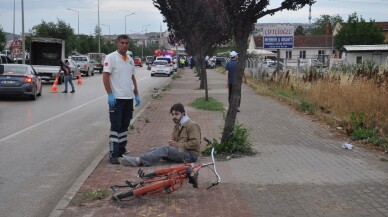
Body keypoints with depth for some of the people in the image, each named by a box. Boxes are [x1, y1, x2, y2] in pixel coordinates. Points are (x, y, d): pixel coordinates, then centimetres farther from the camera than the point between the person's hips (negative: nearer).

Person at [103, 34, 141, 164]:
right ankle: (113, 155, -1)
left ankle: (121, 151, 22)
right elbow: (105, 77, -12)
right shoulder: (111, 57, -7)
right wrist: (110, 95, -20)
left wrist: (136, 95, 16)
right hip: (116, 98, -7)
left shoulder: (130, 60, 14)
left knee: (124, 126, 12)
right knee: (115, 126, -5)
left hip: (129, 98, 7)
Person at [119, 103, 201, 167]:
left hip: (191, 154, -8)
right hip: (179, 151, 8)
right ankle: (137, 159, -30)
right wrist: (172, 143, 2)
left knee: (165, 149, -28)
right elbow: (174, 139, 27)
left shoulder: (192, 125, -6)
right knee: (157, 149, -13)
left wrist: (179, 145, -16)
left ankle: (139, 161, -38)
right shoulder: (176, 126, 21)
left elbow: (195, 143, -15)